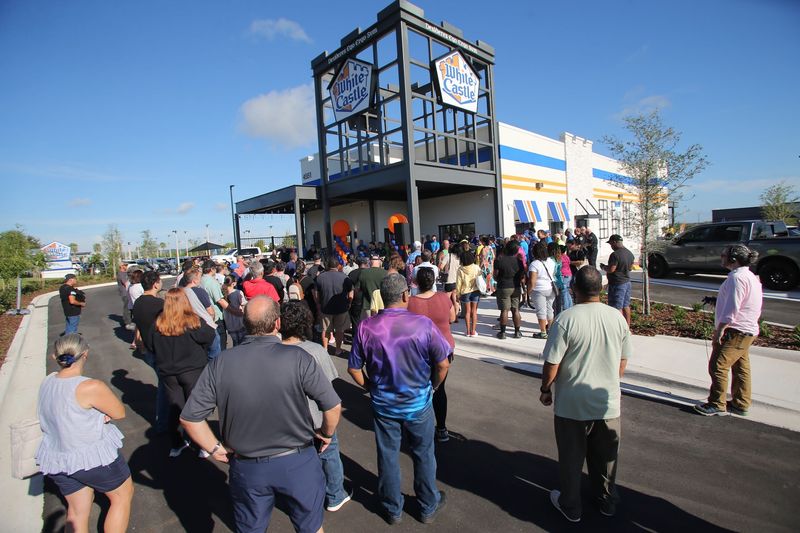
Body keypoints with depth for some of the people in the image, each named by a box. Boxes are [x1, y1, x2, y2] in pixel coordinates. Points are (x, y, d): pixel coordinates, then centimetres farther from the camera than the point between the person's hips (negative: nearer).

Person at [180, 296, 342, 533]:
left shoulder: (220, 364, -14)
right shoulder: (297, 358, -23)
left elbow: (189, 418, -8)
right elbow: (333, 406, -19)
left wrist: (215, 449, 5)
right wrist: (327, 434, 0)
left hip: (246, 468, 2)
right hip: (298, 464, -2)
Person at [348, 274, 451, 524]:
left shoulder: (365, 327, -17)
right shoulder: (423, 324, -22)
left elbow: (353, 368, -7)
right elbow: (443, 365, -14)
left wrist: (370, 387, 9)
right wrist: (432, 387, 4)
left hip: (383, 405, 2)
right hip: (419, 404, -1)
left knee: (388, 457, 20)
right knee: (423, 456, 21)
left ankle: (393, 509, 41)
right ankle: (428, 506, 42)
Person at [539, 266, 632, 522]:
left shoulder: (566, 318, -21)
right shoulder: (617, 317, -6)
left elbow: (552, 363, -18)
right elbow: (622, 362, 5)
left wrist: (545, 389, -1)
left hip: (572, 405, -4)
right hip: (608, 402, 4)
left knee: (571, 458, 15)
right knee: (605, 457, 23)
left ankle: (570, 506, 32)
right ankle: (607, 501, 44)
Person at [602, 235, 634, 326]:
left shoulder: (615, 254, -21)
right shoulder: (629, 253, 8)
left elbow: (611, 269, -23)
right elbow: (630, 267, 18)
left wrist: (603, 267, -5)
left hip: (617, 284, -9)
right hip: (627, 282, 9)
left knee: (617, 307, -3)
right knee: (626, 306, 17)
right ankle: (627, 326, 25)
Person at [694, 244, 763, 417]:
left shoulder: (737, 277, -18)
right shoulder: (751, 277, 16)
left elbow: (731, 309, -22)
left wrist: (719, 330, -19)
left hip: (735, 332, -11)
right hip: (747, 331, 11)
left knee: (718, 366, -6)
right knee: (741, 368, 16)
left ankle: (717, 405, 0)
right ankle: (741, 404, 25)